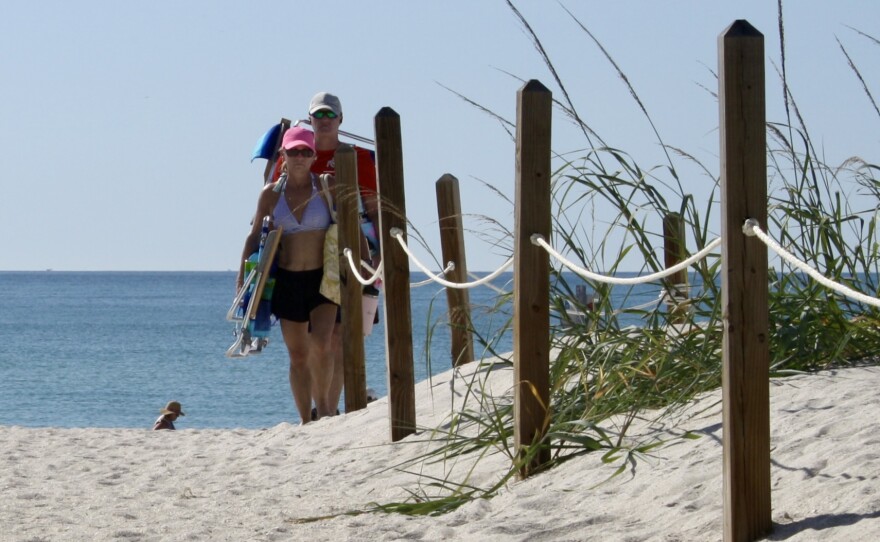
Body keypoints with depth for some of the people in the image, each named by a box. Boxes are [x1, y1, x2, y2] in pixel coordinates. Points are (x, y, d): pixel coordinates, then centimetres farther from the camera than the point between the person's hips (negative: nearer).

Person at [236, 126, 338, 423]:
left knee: (321, 344, -18)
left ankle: (324, 404, 0)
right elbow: (254, 237, 9)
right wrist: (242, 278, 5)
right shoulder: (271, 194, 3)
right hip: (287, 279, 2)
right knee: (298, 354, 5)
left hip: (322, 277, -2)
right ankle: (305, 419, 11)